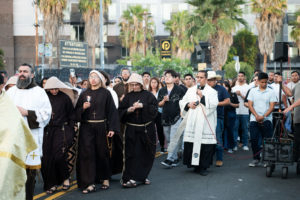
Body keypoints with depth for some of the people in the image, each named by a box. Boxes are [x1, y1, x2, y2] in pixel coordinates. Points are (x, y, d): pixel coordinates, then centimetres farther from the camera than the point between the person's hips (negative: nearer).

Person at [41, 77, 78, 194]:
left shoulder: (65, 98, 0)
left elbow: (72, 115, 6)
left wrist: (70, 130, 1)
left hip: (61, 130, -2)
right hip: (47, 131, 2)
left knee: (59, 156, -10)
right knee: (47, 158, 1)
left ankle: (65, 178, 16)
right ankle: (51, 184, 12)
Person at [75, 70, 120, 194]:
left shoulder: (106, 93, 2)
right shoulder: (84, 94, 10)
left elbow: (111, 110, -2)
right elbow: (77, 111, 9)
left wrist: (112, 128, -9)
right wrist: (83, 107, -13)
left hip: (101, 127, -2)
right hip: (86, 128, 2)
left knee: (102, 153, 5)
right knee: (87, 153, -4)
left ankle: (105, 179, 23)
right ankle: (89, 183, -2)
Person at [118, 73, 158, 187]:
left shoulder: (148, 95, 3)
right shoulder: (128, 97, 7)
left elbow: (154, 109, -7)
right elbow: (121, 112, 3)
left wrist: (142, 106, -18)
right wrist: (129, 110, -15)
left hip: (147, 129, 1)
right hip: (132, 130, 0)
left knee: (146, 154, 8)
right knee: (132, 154, -5)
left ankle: (143, 176, 23)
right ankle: (130, 178, -4)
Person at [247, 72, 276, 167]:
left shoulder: (271, 92, 2)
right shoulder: (253, 91, 7)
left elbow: (272, 106, -3)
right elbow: (250, 105, 3)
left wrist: (263, 116, -16)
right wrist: (257, 116, -10)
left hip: (267, 119, -2)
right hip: (254, 119, 2)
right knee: (254, 140, 0)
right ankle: (256, 159, 12)